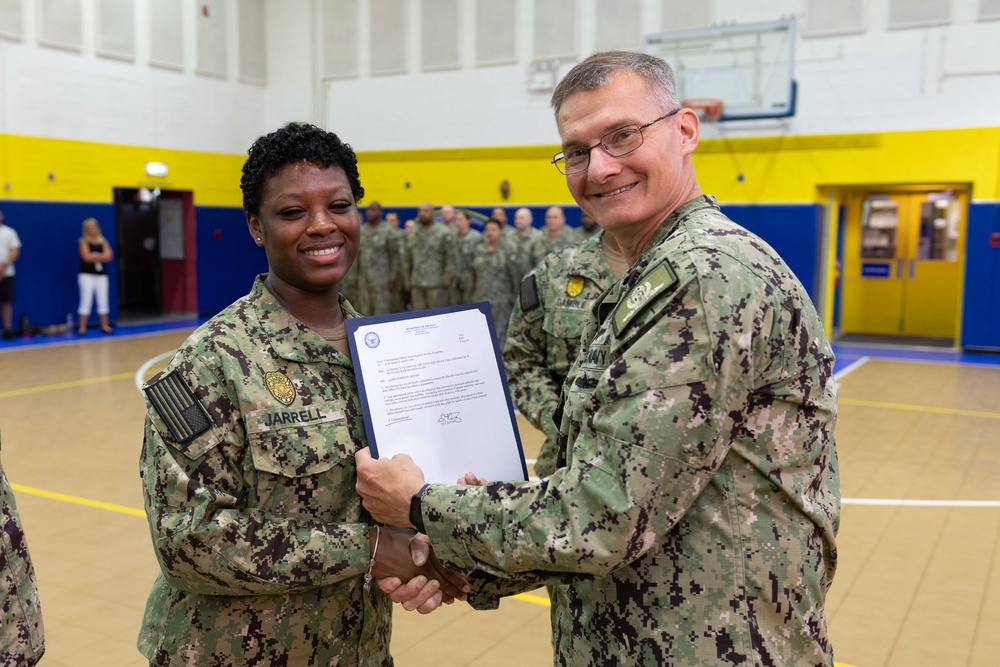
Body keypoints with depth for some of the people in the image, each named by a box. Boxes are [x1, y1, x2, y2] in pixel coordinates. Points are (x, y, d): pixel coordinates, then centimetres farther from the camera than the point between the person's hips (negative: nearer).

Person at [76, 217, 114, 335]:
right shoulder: (83, 241, -2)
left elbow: (109, 256, -2)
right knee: (86, 301, -6)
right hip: (87, 275, -4)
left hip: (101, 274, 4)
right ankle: (82, 327, -3)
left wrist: (95, 256, -12)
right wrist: (101, 256, -7)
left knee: (103, 301, 6)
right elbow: (86, 257, -15)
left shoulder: (103, 241, 11)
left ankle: (105, 326, 13)